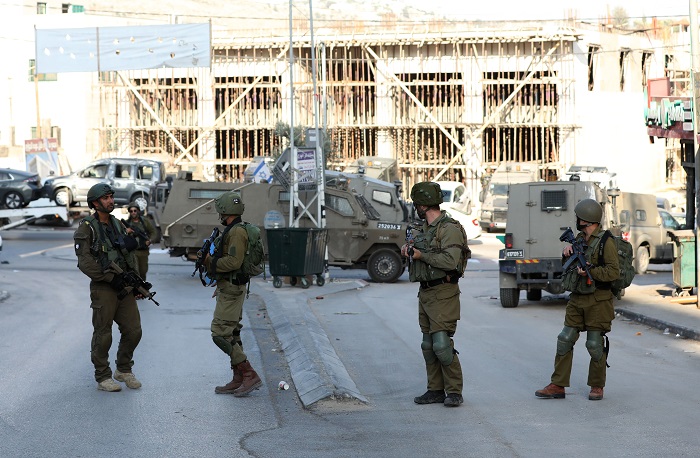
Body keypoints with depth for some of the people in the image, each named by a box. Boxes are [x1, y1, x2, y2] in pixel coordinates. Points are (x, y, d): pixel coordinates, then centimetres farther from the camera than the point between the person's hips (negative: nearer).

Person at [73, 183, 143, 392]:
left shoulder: (117, 224, 14)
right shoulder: (87, 228, -8)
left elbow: (130, 255, 20)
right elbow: (85, 262, -16)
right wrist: (111, 278, -18)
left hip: (124, 287, 6)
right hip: (103, 289, -6)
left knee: (133, 330, 6)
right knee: (103, 335, 0)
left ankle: (124, 370, 23)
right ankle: (103, 377, 11)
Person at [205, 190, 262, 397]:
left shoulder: (237, 232, -17)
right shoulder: (231, 231, 16)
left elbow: (234, 262, -26)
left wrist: (211, 262, -14)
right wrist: (209, 260, 7)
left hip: (231, 289, -11)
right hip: (230, 288, 11)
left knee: (220, 334, -13)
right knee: (232, 334, 12)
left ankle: (249, 375, -13)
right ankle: (238, 380, 15)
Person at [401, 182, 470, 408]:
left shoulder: (449, 229, -14)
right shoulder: (424, 229, 14)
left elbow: (450, 261, -25)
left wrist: (421, 255, -18)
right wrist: (409, 251, 6)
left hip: (443, 293, -9)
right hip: (425, 293, 9)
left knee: (442, 344, -12)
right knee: (428, 346, 9)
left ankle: (454, 391, -5)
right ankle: (436, 390, 14)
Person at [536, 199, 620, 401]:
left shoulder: (606, 241, -11)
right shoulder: (579, 238, 12)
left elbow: (613, 272, -17)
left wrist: (590, 271, -24)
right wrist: (568, 250, 4)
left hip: (597, 301, -7)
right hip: (576, 300, 7)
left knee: (595, 345, 0)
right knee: (565, 341, 4)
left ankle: (597, 387, 14)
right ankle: (558, 386, 7)